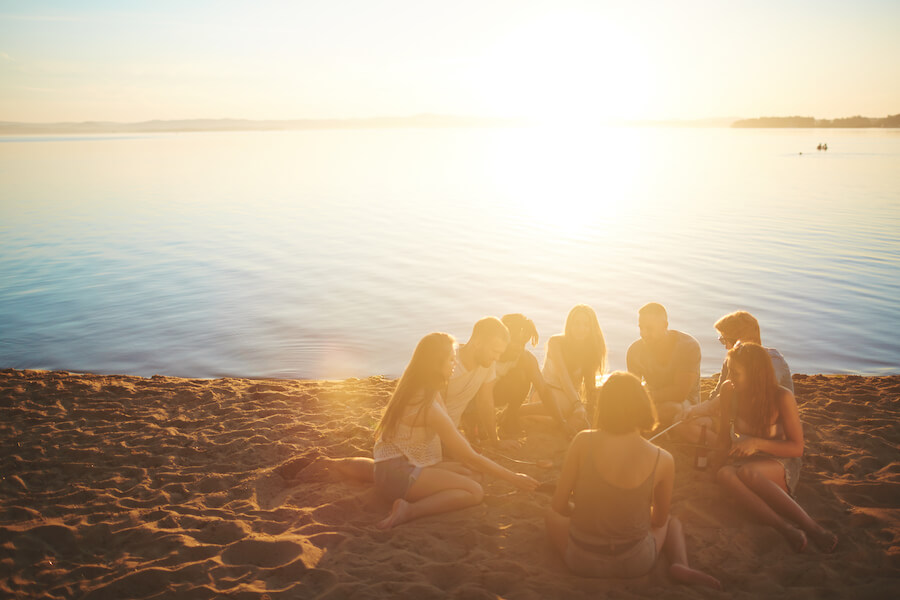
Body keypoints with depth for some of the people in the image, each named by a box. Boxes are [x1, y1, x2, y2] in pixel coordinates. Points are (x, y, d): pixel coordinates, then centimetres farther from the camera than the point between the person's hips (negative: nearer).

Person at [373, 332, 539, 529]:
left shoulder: (413, 390, 7)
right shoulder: (428, 407, -23)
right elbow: (470, 457, -17)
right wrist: (513, 478, -9)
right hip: (399, 475, -10)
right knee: (475, 492, -17)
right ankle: (410, 510, -26)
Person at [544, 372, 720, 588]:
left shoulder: (583, 442, -16)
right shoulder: (663, 460, -13)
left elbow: (559, 506, -9)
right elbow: (659, 520, 2)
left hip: (582, 561, 0)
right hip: (635, 564, 0)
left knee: (551, 514, 32)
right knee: (672, 521, 32)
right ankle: (680, 564, 5)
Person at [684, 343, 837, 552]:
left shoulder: (782, 397, -11)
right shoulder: (730, 391, 0)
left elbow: (797, 448, -9)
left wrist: (757, 443, -22)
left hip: (781, 466, -4)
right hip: (747, 462, 4)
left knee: (747, 472, -38)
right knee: (724, 474, -32)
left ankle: (811, 527, -34)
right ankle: (783, 526, -42)